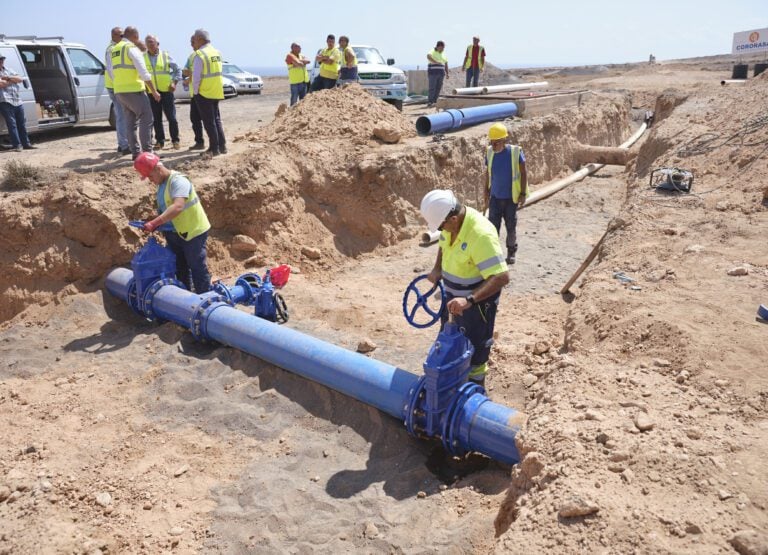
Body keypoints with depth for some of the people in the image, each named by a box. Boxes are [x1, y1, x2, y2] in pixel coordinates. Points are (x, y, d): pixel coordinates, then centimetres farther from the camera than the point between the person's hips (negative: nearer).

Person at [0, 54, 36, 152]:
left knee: (22, 123, 9)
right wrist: (13, 80, -3)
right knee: (12, 124, -7)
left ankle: (26, 143, 16)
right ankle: (17, 145, -7)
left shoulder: (9, 70, 18)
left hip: (18, 101, 6)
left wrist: (8, 78, -7)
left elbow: (20, 79, 6)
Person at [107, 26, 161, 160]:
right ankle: (147, 152, -11)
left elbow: (111, 71, 19)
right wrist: (154, 91, -11)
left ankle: (136, 152, 11)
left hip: (119, 91, 8)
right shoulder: (132, 48, -9)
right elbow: (144, 72, -14)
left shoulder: (113, 50, 16)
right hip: (134, 90, -8)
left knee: (130, 121, 11)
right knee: (146, 119, -6)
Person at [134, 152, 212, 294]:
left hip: (193, 231, -9)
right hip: (175, 233, 10)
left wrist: (155, 223, -41)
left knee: (198, 268, -1)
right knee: (181, 269, 19)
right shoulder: (161, 184, 7)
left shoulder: (178, 181, -22)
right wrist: (156, 224, 0)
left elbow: (177, 207, -37)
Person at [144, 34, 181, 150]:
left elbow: (177, 70, 6)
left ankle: (175, 140, 9)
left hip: (166, 90, -2)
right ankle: (160, 140, 15)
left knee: (171, 117, -3)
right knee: (156, 118, 7)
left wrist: (174, 82, -7)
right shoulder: (143, 57, 5)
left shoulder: (166, 55, 1)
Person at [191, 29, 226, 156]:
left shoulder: (200, 55, -15)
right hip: (216, 92, 7)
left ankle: (214, 148, 4)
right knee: (216, 119, 16)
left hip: (204, 93, -7)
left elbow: (196, 77, -16)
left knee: (209, 122, 1)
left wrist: (195, 92, -5)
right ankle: (222, 146, 17)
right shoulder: (217, 53, 6)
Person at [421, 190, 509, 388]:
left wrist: (469, 300, -45)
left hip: (477, 299, -8)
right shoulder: (450, 222, -10)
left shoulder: (481, 235, -35)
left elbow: (501, 277, -37)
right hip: (453, 295, 8)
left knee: (474, 348, 7)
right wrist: (437, 269, -2)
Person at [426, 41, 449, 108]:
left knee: (438, 88, 3)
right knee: (432, 88, -12)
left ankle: (434, 102, 9)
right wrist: (436, 62, -39)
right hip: (433, 73, -6)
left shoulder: (443, 54, 14)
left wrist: (447, 73, 6)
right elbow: (428, 57, -27)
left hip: (441, 73, 6)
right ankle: (429, 103, -12)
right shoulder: (432, 52, -5)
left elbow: (446, 64, 17)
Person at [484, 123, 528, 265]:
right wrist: (486, 193, 10)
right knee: (493, 226, 1)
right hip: (495, 197, 2)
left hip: (511, 197, -2)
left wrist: (523, 194, -8)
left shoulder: (515, 152, -14)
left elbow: (523, 173, -6)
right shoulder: (489, 152, -5)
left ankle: (511, 252, 28)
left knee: (511, 226, 11)